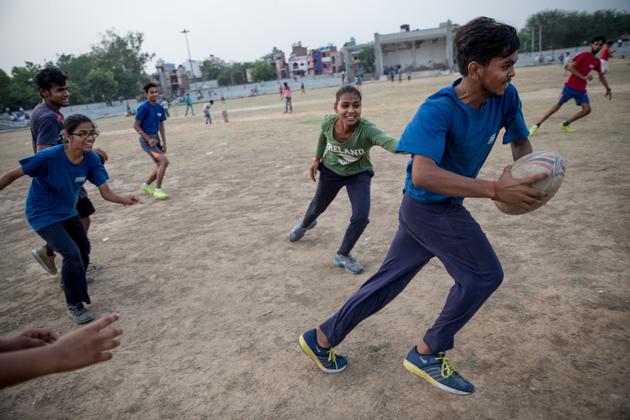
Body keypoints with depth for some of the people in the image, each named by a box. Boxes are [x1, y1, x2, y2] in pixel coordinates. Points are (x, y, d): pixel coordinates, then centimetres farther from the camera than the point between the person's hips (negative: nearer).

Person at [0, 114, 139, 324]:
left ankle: (71, 279, 55)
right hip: (43, 215, -6)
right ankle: (74, 305, 5)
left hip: (68, 212, 7)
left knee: (84, 248, 22)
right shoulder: (49, 156, -31)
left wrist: (124, 200, -40)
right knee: (72, 253, -17)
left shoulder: (92, 159, -18)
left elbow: (106, 192, -20)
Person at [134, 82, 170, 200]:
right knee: (164, 160, -20)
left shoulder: (160, 107, 7)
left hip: (156, 138, 8)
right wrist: (148, 139, -18)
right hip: (146, 139, -8)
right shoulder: (144, 107, -14)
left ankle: (146, 185, 30)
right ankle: (158, 190, -10)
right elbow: (136, 126, -12)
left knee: (160, 165, 10)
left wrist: (164, 142, 8)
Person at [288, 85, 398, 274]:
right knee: (317, 207, 22)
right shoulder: (328, 121, -30)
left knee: (361, 217, -15)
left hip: (359, 174, -2)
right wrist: (317, 158, 1)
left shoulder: (367, 130, -40)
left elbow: (390, 142, -62)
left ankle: (342, 255, 13)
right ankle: (304, 224, 60)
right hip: (331, 170, 2)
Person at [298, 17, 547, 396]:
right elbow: (422, 175, -38)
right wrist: (495, 190, -39)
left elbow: (520, 141, 12)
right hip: (433, 208, -7)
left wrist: (529, 174, -11)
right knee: (484, 275, -2)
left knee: (388, 282, 13)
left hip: (425, 209, 7)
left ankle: (322, 339, 28)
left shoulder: (506, 97, -3)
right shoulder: (438, 110, -26)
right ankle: (428, 354, 15)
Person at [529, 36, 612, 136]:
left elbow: (601, 76, 23)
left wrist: (608, 89, 21)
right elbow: (570, 67, -18)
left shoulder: (597, 62, 10)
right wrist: (583, 77, -22)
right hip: (570, 87, -6)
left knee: (587, 109, -7)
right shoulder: (584, 55, -10)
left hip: (581, 89, 6)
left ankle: (565, 124, 7)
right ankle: (537, 125, -5)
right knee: (557, 106, -8)